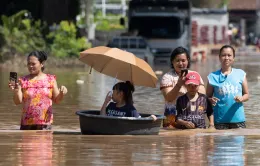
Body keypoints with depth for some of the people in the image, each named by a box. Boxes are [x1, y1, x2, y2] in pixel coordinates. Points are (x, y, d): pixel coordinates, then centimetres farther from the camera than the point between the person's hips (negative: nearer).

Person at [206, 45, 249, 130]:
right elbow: (208, 97, 10)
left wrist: (241, 99, -12)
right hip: (220, 120, -1)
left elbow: (246, 94, 10)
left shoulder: (240, 74, 6)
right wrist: (211, 100, -13)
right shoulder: (213, 76, 4)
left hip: (237, 119, 1)